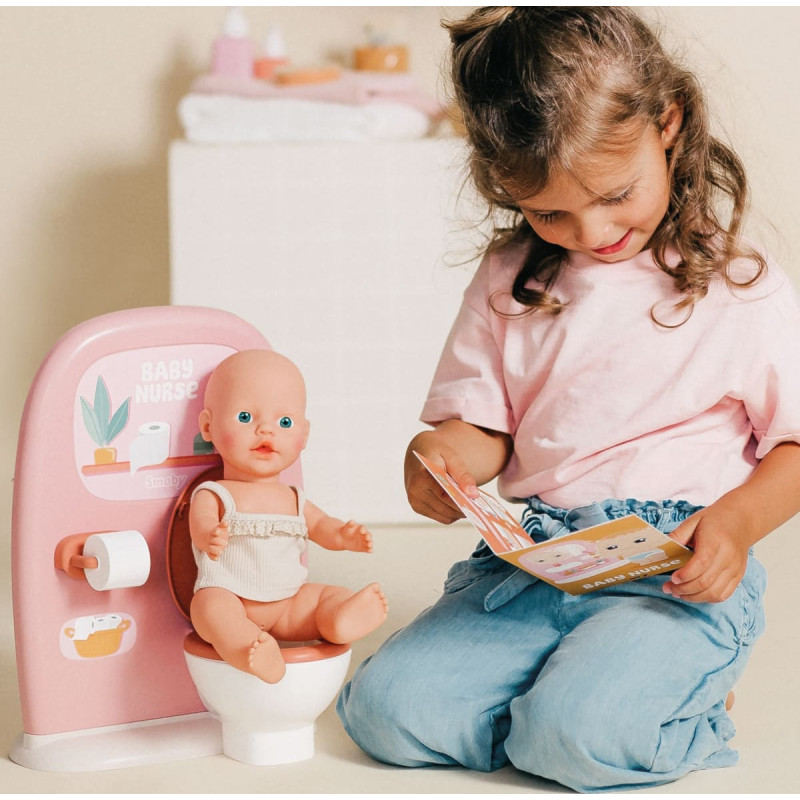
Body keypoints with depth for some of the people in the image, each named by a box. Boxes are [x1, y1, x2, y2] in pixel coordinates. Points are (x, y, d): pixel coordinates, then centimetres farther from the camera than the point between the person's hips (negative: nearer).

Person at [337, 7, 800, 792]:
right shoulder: (510, 282, 10)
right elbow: (477, 422, 13)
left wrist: (736, 521, -16)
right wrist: (441, 459, -11)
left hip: (677, 576, -5)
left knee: (578, 736, -30)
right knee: (385, 708, -13)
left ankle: (685, 724, 4)